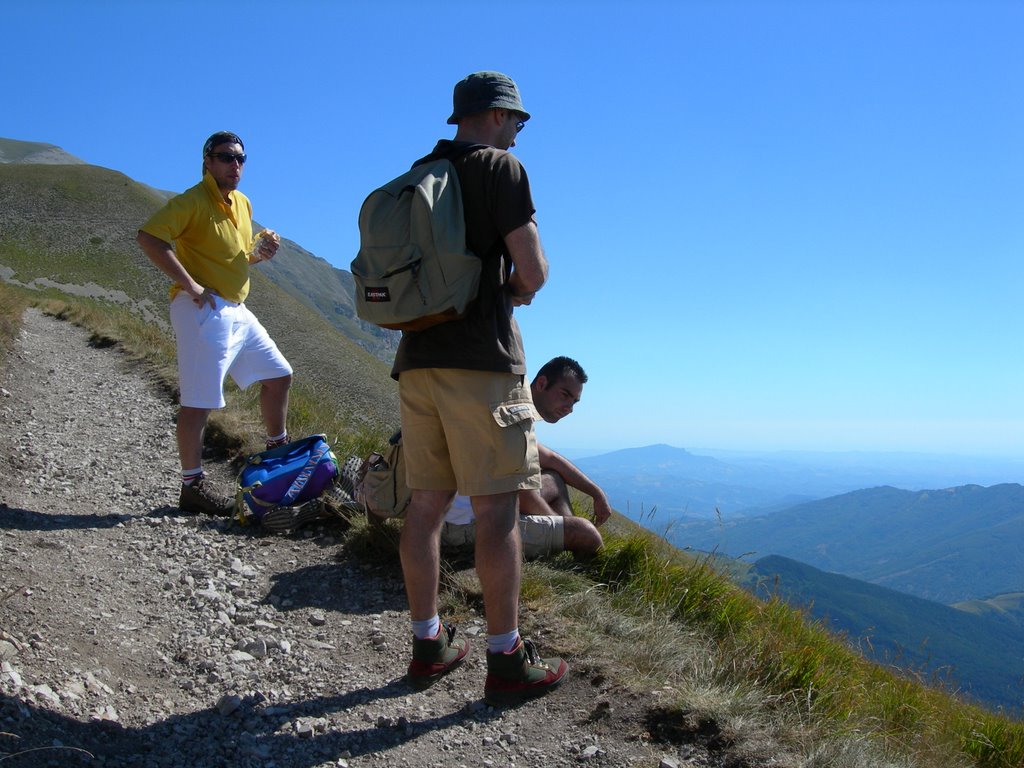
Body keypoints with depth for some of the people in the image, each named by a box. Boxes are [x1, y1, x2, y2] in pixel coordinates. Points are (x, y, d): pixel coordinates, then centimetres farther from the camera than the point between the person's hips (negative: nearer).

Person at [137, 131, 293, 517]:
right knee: (199, 401, -5)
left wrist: (260, 252, 4)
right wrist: (190, 285, -24)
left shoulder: (243, 204, 16)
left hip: (237, 310, 9)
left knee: (278, 374, 14)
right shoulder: (193, 201, -11)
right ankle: (193, 486, 5)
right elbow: (149, 237, -22)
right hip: (203, 310, -9)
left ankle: (277, 451, 30)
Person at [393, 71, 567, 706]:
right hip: (481, 358, -7)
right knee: (496, 508, -3)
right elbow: (534, 272, -10)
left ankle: (429, 645, 18)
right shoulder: (501, 167, -3)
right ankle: (508, 661, 2)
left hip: (418, 358, 7)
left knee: (427, 504, 10)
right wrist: (516, 290, 13)